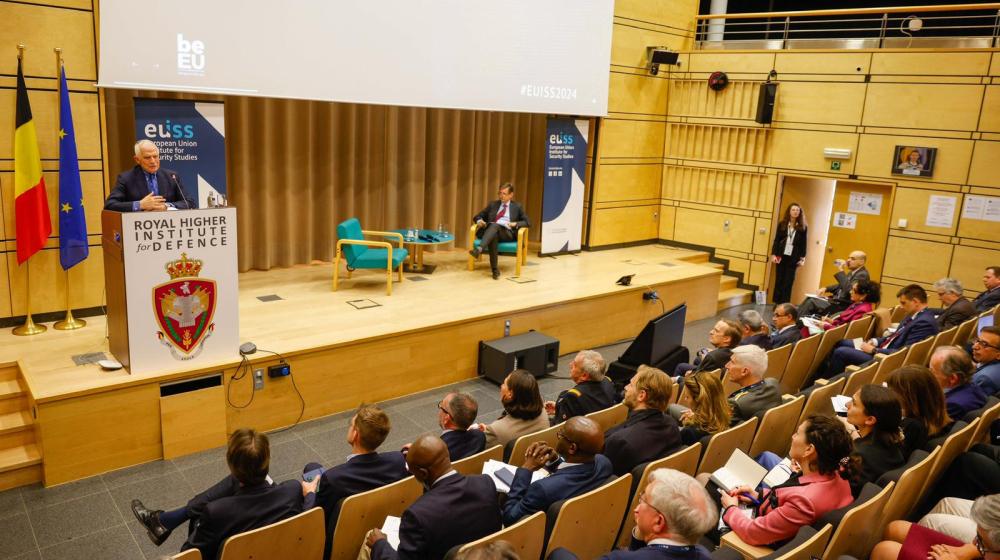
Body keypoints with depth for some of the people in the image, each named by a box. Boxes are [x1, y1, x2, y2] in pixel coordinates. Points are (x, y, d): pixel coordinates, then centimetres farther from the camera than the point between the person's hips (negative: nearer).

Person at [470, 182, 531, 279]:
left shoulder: (517, 207, 19)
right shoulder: (492, 205, 24)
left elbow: (527, 223, 13)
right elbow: (477, 216, 25)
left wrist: (515, 224, -6)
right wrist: (480, 221, 0)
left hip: (508, 233, -2)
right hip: (491, 231, 2)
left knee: (494, 225, -37)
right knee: (493, 236, -39)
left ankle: (479, 249, -59)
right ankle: (495, 269, -38)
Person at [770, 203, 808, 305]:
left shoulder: (803, 227, 2)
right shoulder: (782, 224, 4)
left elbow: (803, 244, 3)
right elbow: (776, 240, 3)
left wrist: (802, 258, -2)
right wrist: (773, 254, -4)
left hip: (793, 258, -1)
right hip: (781, 256, 1)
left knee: (788, 282, 0)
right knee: (779, 280, 5)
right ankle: (777, 303, 13)